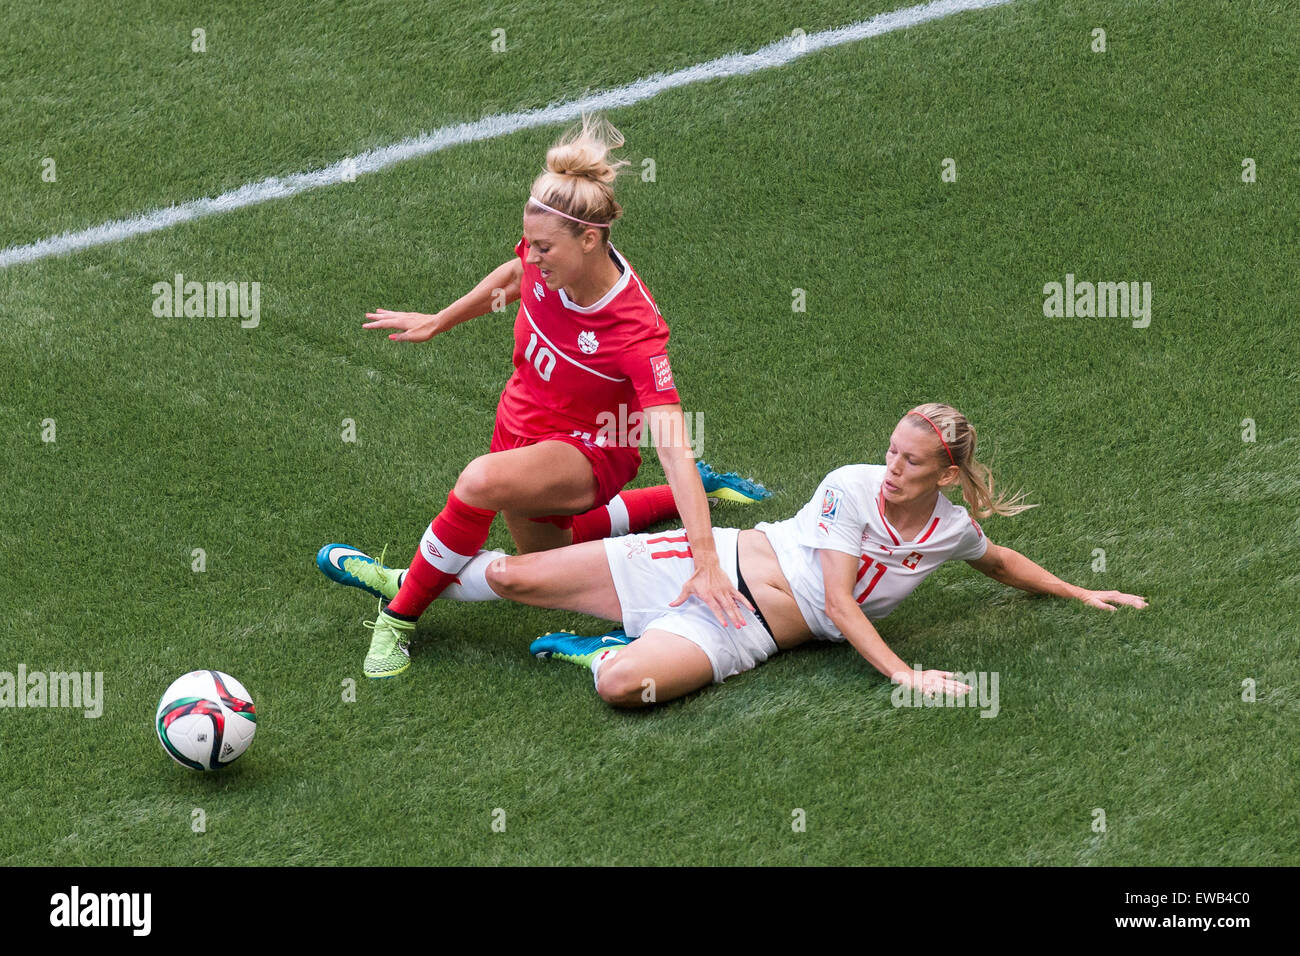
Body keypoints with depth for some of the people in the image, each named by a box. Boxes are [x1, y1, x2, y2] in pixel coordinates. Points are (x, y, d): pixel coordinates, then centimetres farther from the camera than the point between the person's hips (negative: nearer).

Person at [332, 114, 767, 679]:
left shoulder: (635, 331, -36)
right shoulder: (548, 261, -20)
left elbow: (673, 446, -41)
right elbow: (512, 276, 7)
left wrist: (705, 561, -47)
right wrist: (436, 323, 19)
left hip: (586, 454, -8)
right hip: (523, 424, 8)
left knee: (482, 481, -38)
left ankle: (401, 617, -19)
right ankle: (698, 488, 46)